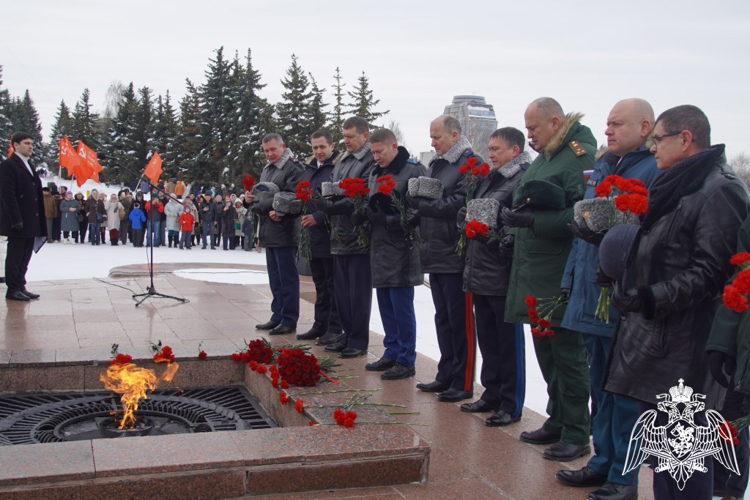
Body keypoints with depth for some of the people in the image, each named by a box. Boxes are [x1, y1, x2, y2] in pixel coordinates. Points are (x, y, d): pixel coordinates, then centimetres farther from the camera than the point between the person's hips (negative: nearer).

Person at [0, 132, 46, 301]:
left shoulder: (30, 166, 18)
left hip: (31, 222, 8)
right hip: (18, 223, -8)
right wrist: (16, 220, -20)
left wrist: (40, 222, 10)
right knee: (15, 256, 0)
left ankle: (21, 286, 19)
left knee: (24, 257, 12)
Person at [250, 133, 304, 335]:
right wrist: (254, 199, 3)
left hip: (285, 232, -9)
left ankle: (289, 320, 4)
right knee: (275, 278, 15)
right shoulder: (267, 169, 19)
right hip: (269, 232, 9)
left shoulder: (293, 168, -10)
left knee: (287, 278, -2)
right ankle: (278, 316, 23)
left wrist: (279, 212, -23)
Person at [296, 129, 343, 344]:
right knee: (320, 283, 15)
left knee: (333, 284, 0)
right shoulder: (309, 169, 14)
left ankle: (334, 328, 8)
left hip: (331, 235, -8)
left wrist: (318, 217, -19)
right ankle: (320, 325, 24)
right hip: (313, 236, 8)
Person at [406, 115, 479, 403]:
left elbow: (459, 204, -21)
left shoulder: (471, 163, -11)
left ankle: (463, 383, 8)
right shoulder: (436, 164, 17)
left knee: (460, 321, -1)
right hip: (436, 255, 9)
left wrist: (422, 204, -18)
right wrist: (417, 202, -2)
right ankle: (446, 376, 25)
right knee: (443, 319, 15)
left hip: (456, 256, -9)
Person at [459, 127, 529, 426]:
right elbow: (471, 213, 18)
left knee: (508, 340, 1)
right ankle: (492, 394, 29)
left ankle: (511, 405, 12)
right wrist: (467, 218, -2)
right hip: (480, 272, 9)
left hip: (503, 275, -9)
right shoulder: (489, 178, 17)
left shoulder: (524, 180, -11)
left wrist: (493, 235, -23)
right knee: (487, 337, 16)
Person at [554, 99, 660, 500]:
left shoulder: (655, 172, -11)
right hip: (590, 298, 9)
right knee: (601, 385, 18)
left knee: (625, 391, 2)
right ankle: (603, 460, 31)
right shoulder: (602, 168, 16)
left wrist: (605, 235, -25)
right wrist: (570, 280, 18)